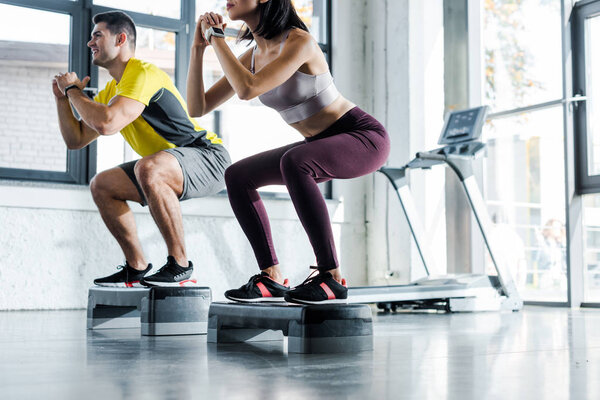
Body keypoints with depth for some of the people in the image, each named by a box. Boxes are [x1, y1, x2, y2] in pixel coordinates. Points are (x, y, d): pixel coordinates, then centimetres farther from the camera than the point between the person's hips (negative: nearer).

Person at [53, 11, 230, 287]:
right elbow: (76, 140, 16)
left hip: (209, 157, -10)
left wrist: (74, 90, -16)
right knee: (101, 186, 8)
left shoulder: (143, 73, -18)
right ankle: (137, 269, 9)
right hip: (169, 167, 10)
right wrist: (63, 98, 5)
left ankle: (180, 267, -26)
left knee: (149, 168, -37)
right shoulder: (111, 91, 13)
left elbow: (107, 124, -32)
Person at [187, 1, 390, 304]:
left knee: (293, 162, -37)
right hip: (323, 145, 9)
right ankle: (272, 278, -2)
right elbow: (196, 108, 2)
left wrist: (217, 37, -21)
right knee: (237, 177, -1)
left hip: (364, 137, -8)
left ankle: (332, 279, -29)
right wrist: (199, 47, -7)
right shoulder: (253, 56, 2)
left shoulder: (299, 41, -22)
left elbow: (247, 89, -34)